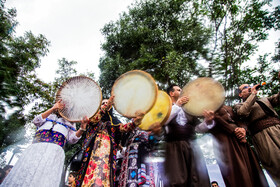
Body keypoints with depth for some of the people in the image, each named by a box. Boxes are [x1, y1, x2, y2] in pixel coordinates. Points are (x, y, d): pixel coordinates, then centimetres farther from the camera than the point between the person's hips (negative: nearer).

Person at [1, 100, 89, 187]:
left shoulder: (71, 122, 28)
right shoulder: (50, 115, 32)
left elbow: (72, 139, 13)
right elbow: (36, 121, 11)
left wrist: (82, 128, -8)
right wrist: (53, 108, 2)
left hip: (55, 147, -2)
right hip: (38, 144, 2)